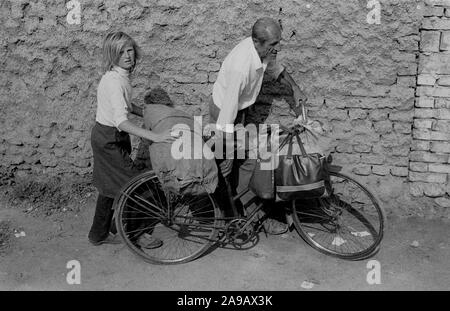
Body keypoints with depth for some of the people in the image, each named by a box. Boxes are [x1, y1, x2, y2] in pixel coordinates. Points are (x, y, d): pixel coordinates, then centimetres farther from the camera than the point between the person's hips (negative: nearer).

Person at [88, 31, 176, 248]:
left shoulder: (119, 76, 4)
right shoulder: (114, 81, -26)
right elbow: (121, 122, -37)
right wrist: (155, 137, -44)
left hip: (108, 138, 10)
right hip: (109, 139, -10)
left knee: (110, 186, 17)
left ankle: (99, 234, 30)